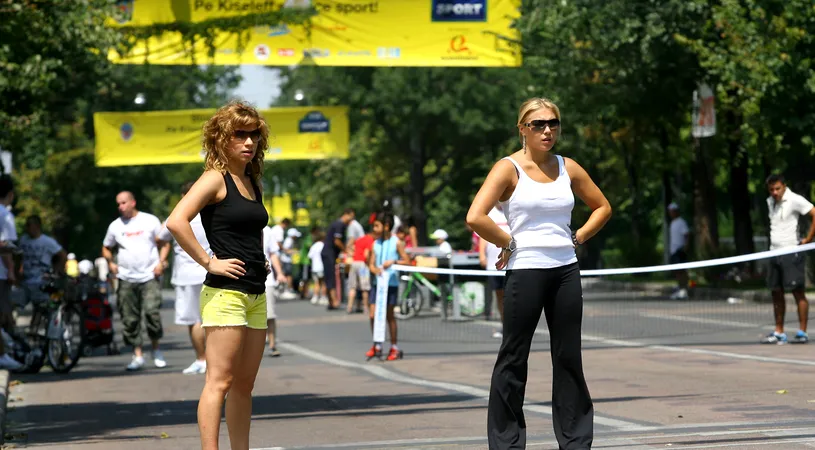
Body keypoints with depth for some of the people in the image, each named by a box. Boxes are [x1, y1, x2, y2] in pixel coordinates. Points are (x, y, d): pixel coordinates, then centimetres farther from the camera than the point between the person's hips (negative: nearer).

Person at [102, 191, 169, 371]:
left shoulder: (150, 221, 5)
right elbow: (106, 248, 21)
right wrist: (110, 263, 2)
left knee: (152, 312, -15)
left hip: (149, 277, -3)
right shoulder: (115, 226, 11)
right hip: (126, 280, 3)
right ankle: (137, 355, 8)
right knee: (130, 319, 0)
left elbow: (164, 243, 7)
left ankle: (156, 350, 1)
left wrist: (161, 262, -8)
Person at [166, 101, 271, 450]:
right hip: (225, 292, -8)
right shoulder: (216, 178, -8)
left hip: (256, 293, 8)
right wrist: (209, 262, -19)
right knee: (220, 382, -11)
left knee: (244, 385, 10)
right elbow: (176, 221, -23)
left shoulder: (252, 182, 15)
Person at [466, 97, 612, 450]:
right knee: (514, 358, 1)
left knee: (569, 357, 8)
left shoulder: (567, 168, 8)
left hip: (566, 271, 5)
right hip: (525, 271, -5)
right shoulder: (509, 168, -6)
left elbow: (602, 207, 21)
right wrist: (508, 242, -8)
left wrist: (578, 238, 9)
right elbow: (475, 218, -17)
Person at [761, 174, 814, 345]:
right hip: (774, 252, 8)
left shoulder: (794, 200, -11)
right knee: (776, 293, 8)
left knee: (798, 292, -5)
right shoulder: (770, 202, 12)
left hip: (792, 252, -8)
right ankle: (779, 333, 13)